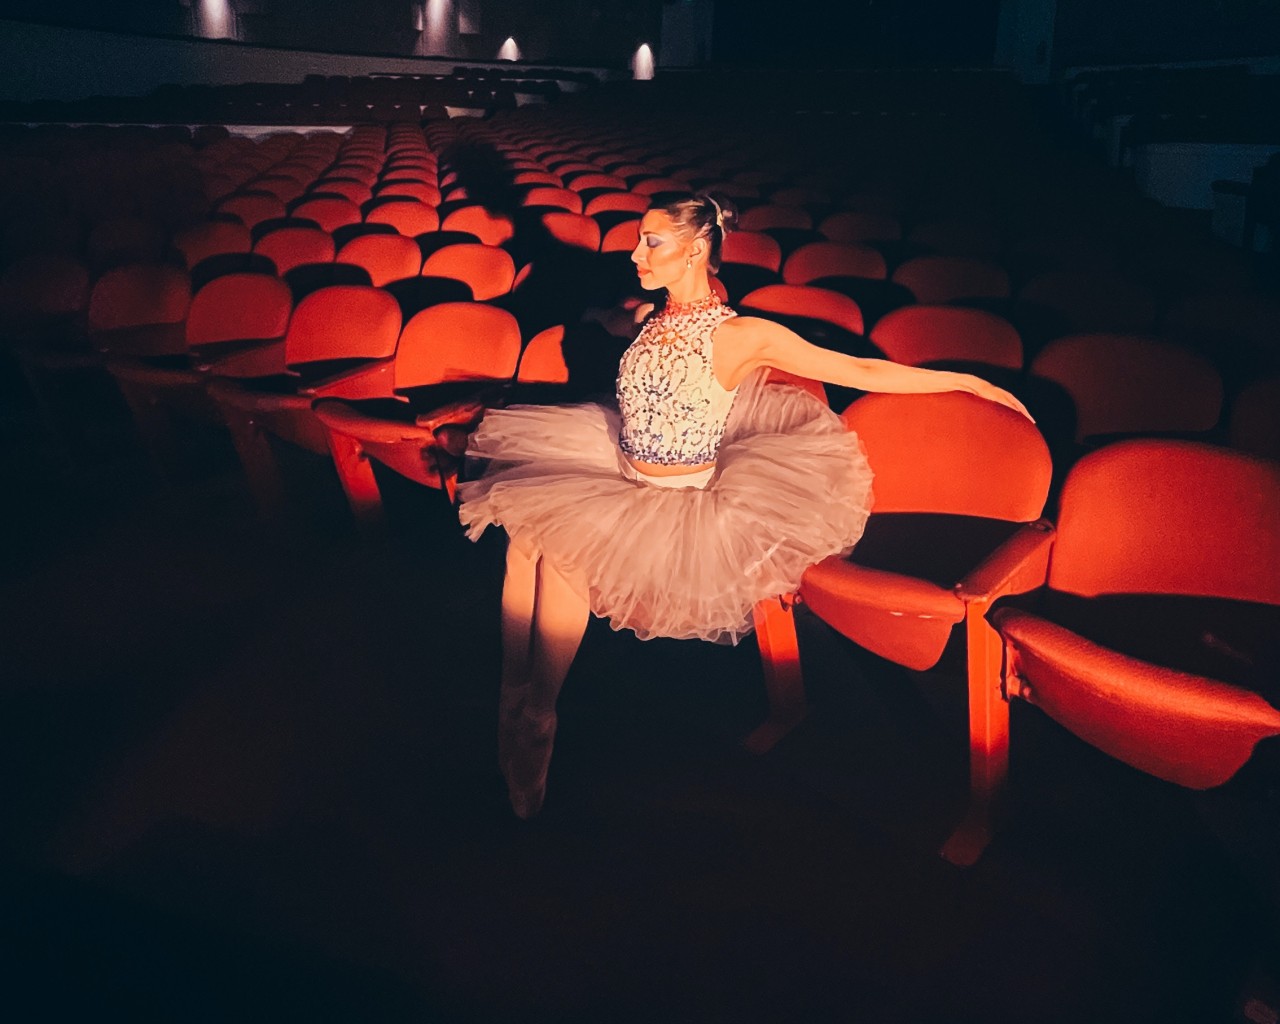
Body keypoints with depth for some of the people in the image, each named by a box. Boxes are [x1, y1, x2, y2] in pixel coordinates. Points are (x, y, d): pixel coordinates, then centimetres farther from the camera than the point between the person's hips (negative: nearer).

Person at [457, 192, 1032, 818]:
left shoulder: (742, 337, -12)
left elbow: (863, 371, -9)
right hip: (620, 480, 6)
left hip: (682, 507, -6)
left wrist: (969, 381, -8)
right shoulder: (648, 319, 7)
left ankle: (533, 719, -10)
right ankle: (515, 707, -13)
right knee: (528, 534, -21)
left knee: (558, 549, -27)